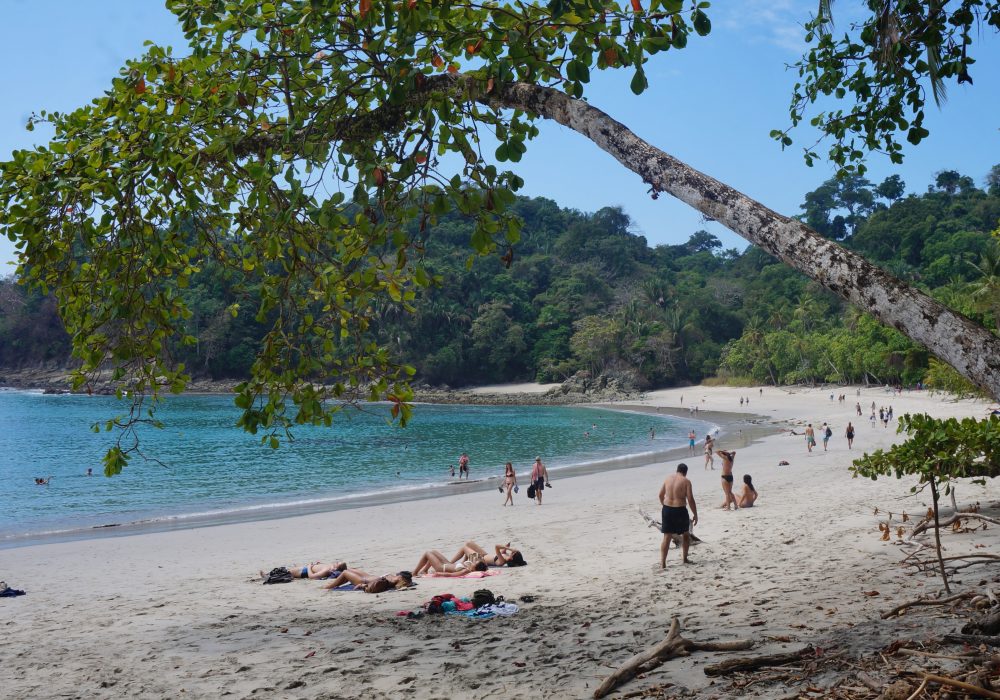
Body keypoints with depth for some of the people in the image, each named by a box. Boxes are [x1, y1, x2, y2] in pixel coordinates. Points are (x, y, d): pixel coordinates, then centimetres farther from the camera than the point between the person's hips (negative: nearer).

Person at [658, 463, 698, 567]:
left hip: (667, 509, 3)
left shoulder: (668, 478, 7)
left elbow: (661, 494, 15)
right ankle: (684, 558, 27)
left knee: (667, 537, 6)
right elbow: (690, 499, -10)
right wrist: (695, 514, -2)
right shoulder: (686, 481, -7)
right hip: (680, 510, -3)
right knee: (686, 534, 21)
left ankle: (662, 563, -2)